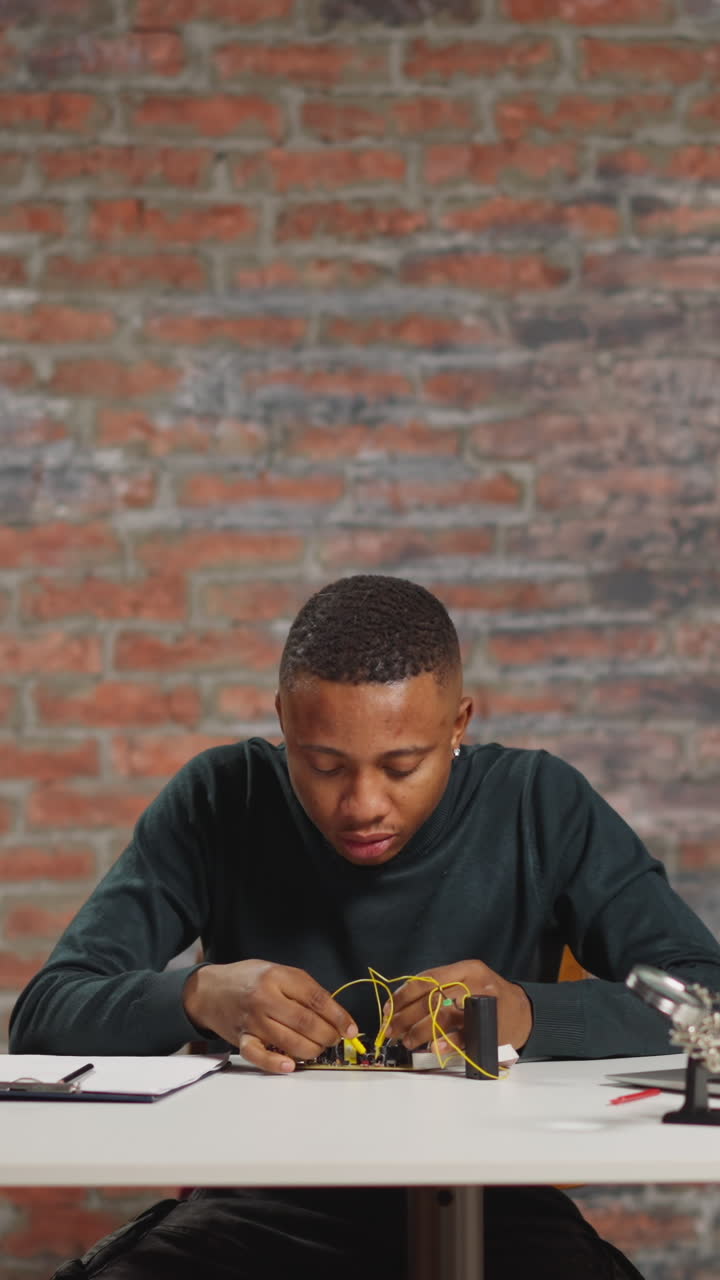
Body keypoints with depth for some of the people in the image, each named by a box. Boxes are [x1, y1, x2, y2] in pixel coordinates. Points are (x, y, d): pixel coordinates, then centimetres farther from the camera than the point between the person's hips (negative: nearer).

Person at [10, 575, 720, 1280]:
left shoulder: (540, 806, -3)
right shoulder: (221, 803, -3)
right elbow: (43, 1014, -6)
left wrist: (531, 1013, -27)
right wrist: (199, 996, -27)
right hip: (262, 1207, 0)